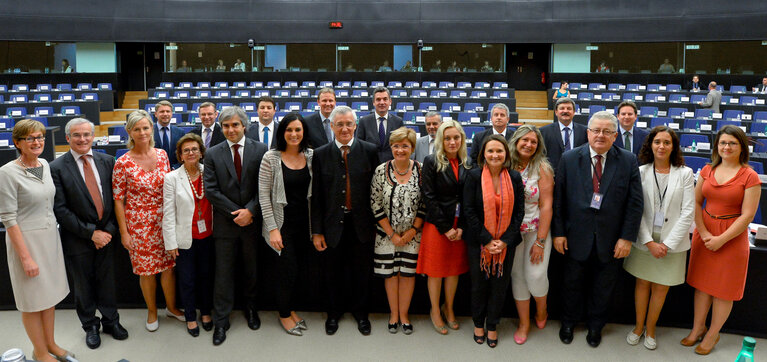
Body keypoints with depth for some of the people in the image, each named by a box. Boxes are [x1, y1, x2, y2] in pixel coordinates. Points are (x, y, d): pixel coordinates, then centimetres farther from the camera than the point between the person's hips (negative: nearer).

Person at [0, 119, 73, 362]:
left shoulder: (45, 165, 3)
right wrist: (26, 257, -16)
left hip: (50, 236, 6)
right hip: (26, 239, -6)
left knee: (50, 293, 16)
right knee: (33, 299, 8)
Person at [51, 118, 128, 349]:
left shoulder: (107, 161, 1)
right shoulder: (57, 168, -9)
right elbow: (60, 209, -12)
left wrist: (109, 229, -8)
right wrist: (91, 233, -14)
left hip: (106, 235, 2)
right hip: (77, 239, -2)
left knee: (107, 281, 15)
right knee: (83, 285, 13)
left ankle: (110, 321, 34)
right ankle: (90, 326, 32)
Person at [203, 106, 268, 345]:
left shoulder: (260, 150, -1)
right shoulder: (213, 154, 1)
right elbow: (211, 190, -5)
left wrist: (249, 210, -16)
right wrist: (235, 213, -12)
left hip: (252, 220, 0)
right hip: (225, 223, 0)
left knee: (251, 270, 15)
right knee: (223, 273, 5)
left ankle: (250, 307, 37)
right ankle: (221, 322, 17)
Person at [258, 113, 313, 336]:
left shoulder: (311, 156, 2)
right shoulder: (271, 157, -10)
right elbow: (263, 194, -10)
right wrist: (272, 228, -14)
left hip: (304, 223, 4)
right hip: (282, 223, -4)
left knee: (299, 269, 12)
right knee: (288, 270, 1)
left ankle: (291, 308, 34)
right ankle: (284, 315, 24)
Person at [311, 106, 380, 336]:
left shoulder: (370, 151, -1)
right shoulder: (320, 154, 0)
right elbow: (316, 196, 0)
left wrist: (378, 224, -1)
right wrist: (316, 231, -3)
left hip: (362, 224, 0)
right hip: (333, 224, 0)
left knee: (361, 272, 13)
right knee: (332, 272, 13)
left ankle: (360, 312, 35)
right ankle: (334, 313, 35)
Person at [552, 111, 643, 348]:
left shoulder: (628, 161, -4)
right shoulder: (569, 159, -4)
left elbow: (635, 202, -5)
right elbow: (558, 199, -3)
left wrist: (627, 237, -9)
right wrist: (558, 232, -6)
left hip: (611, 241, 0)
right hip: (576, 238, 0)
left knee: (603, 288, 17)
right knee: (572, 284, 16)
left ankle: (595, 326, 40)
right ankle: (568, 322, 39)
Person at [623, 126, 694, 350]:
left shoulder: (685, 174, -4)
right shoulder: (641, 172, -3)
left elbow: (688, 212, -7)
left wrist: (667, 243, -12)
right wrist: (649, 242, -12)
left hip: (672, 241, 0)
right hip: (644, 239, 1)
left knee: (661, 287, 10)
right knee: (642, 283, 12)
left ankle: (650, 328, 29)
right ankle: (638, 326, 28)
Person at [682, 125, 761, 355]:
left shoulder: (749, 176, -9)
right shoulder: (707, 170, 3)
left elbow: (747, 215, -13)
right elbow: (696, 202, 3)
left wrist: (721, 239, -16)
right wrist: (704, 233, -9)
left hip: (732, 236, -4)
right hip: (704, 232, 4)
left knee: (724, 288, 7)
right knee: (702, 282, 12)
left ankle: (712, 334, 22)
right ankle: (698, 328, 26)